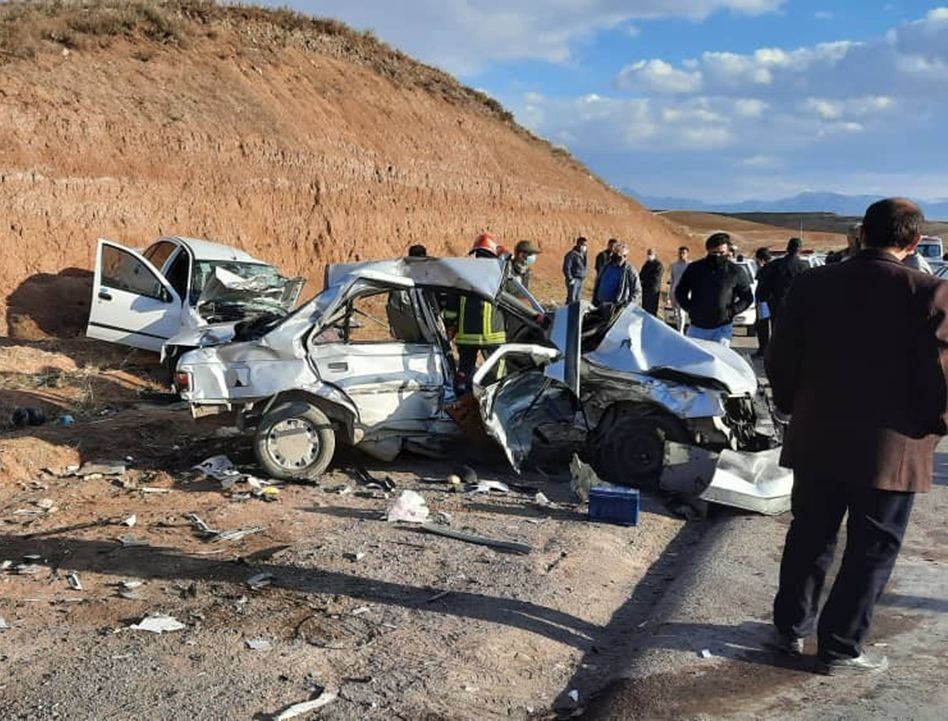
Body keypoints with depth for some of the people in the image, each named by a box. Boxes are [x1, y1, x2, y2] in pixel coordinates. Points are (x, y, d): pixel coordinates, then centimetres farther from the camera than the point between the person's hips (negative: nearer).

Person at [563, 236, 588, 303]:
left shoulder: (583, 254, 10)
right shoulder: (571, 254, -15)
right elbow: (566, 268, -15)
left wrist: (584, 277, 15)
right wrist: (570, 279, -17)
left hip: (581, 280, 8)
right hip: (574, 280, -8)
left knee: (577, 299, 12)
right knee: (571, 299, -9)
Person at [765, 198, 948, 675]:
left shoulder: (813, 284, -2)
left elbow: (780, 360, 2)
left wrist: (794, 407, 18)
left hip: (817, 439, 4)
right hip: (891, 449, -4)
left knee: (809, 536, 19)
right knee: (871, 550, 11)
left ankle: (790, 628, 32)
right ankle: (840, 650, 19)